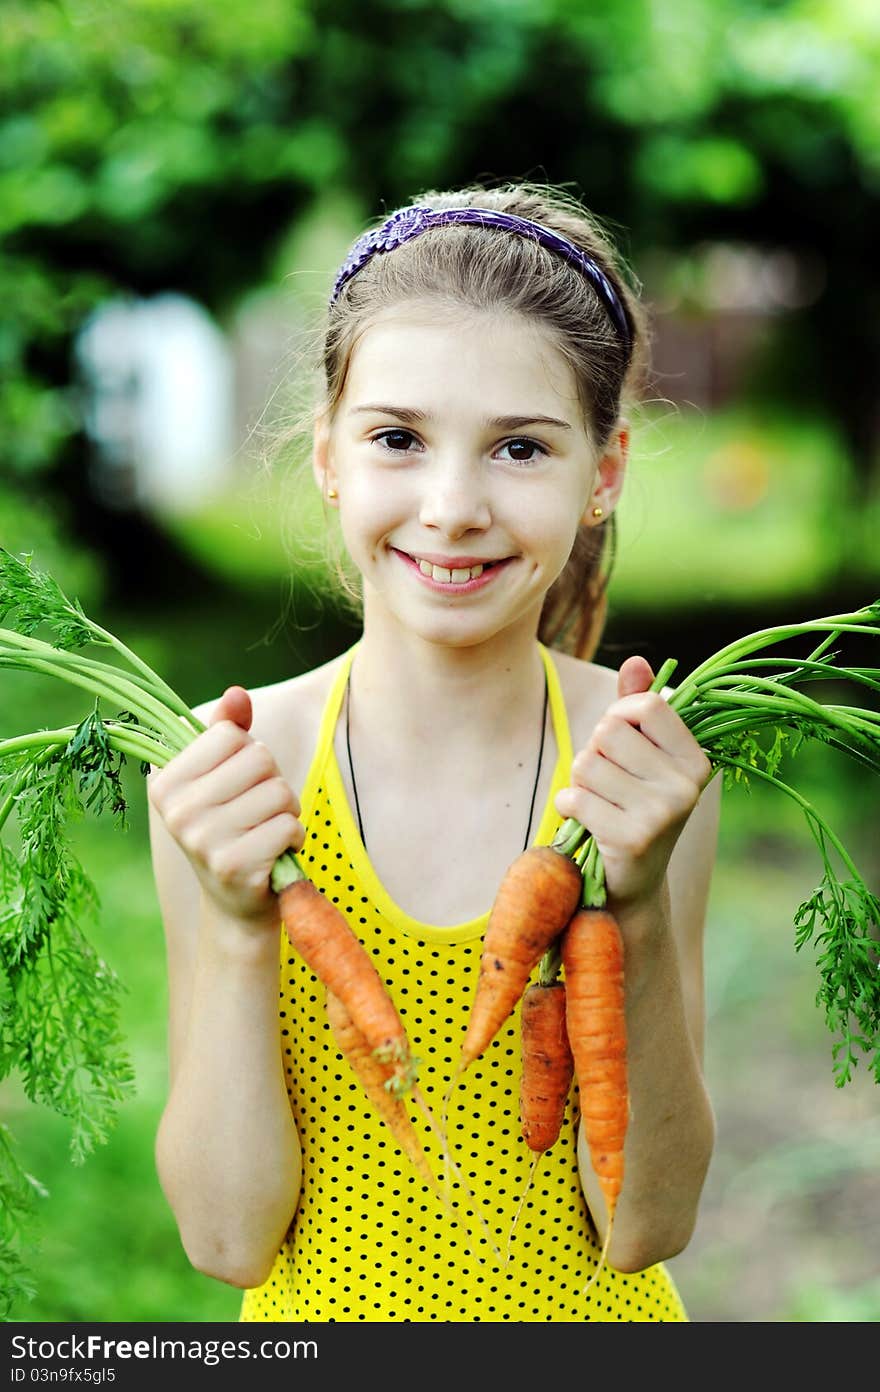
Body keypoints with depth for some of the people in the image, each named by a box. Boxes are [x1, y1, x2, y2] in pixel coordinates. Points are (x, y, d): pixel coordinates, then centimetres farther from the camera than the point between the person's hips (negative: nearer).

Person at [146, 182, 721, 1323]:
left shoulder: (650, 762, -10)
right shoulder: (224, 768, -10)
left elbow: (644, 1228, -10)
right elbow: (229, 1239, -10)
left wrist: (637, 910, -21)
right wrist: (237, 925, -22)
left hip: (587, 1322, 0)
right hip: (321, 1317, 1)